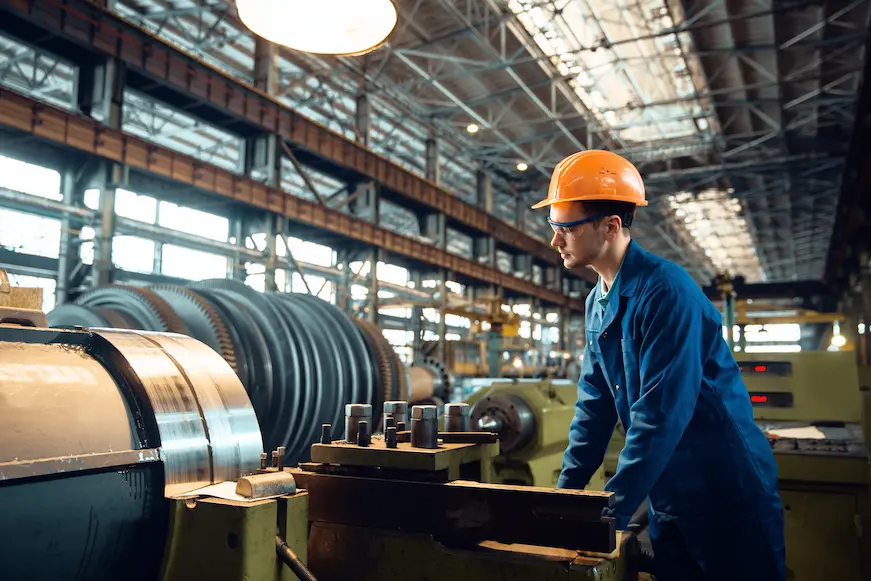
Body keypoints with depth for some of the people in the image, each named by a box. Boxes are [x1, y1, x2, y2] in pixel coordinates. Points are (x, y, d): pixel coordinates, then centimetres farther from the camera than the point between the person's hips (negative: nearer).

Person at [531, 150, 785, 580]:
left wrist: (610, 514, -24)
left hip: (728, 492, -7)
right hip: (667, 495, 8)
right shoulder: (597, 302, 4)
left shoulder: (665, 291, -22)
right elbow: (595, 405, 7)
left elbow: (660, 414, -26)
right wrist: (564, 493, 4)